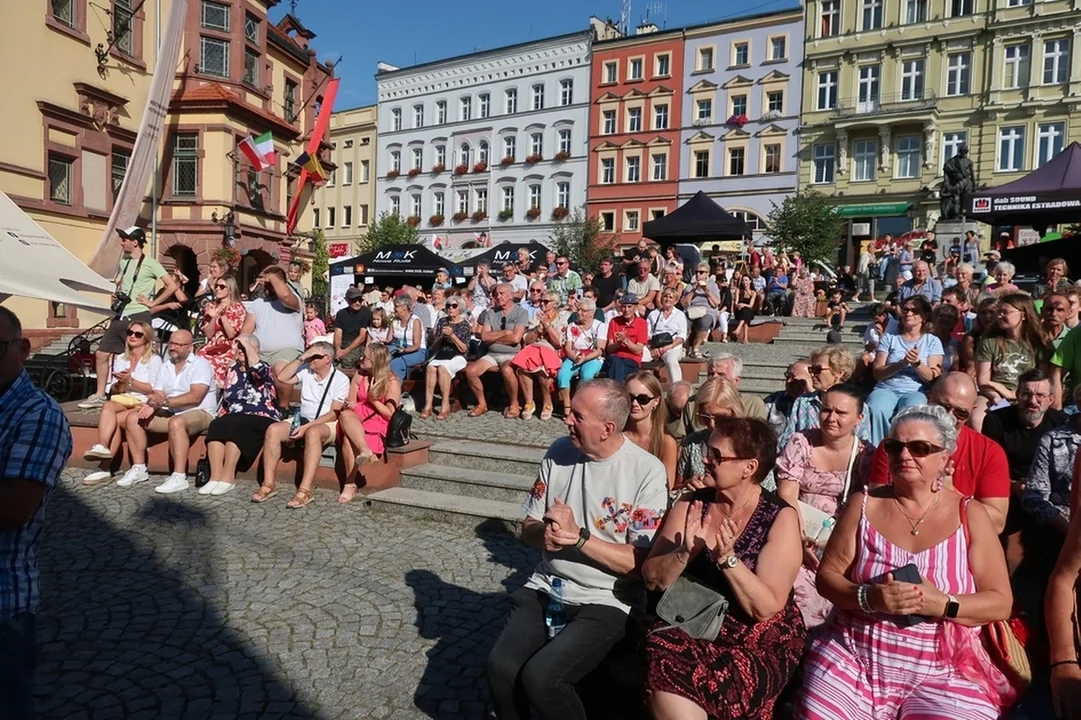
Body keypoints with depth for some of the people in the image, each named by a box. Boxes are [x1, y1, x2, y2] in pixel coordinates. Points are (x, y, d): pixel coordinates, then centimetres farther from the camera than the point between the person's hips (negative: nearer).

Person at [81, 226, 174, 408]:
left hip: (138, 317, -8)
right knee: (101, 354, 10)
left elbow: (172, 285, -14)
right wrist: (114, 295, 12)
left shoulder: (150, 263, -7)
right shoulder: (124, 262, 16)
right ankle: (99, 395, 19)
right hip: (120, 316, 8)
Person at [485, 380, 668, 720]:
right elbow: (528, 527, 10)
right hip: (545, 588, 5)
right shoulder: (559, 452, 2)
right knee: (499, 667, -18)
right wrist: (544, 534, -13)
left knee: (540, 677, -24)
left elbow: (642, 564, -14)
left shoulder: (647, 471, -12)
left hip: (603, 602, -4)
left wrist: (577, 536, -20)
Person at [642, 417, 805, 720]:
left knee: (676, 688, -27)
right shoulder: (691, 504, 2)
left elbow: (766, 608, -13)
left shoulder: (780, 518, -8)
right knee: (666, 676, -28)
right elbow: (652, 579, -2)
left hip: (759, 638, -3)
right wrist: (685, 552, -19)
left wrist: (727, 558, -25)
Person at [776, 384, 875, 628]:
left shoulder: (866, 455, 3)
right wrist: (801, 540, -18)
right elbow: (786, 495, -4)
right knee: (795, 582, -28)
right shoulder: (800, 443, 3)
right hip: (798, 535, 0)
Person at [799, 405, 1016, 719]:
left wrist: (943, 604, -18)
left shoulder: (970, 515, 1)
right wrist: (868, 597, -17)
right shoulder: (863, 504, 2)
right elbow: (826, 575, 1)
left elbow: (1000, 602, 0)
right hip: (852, 658, 1)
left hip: (944, 672, 0)